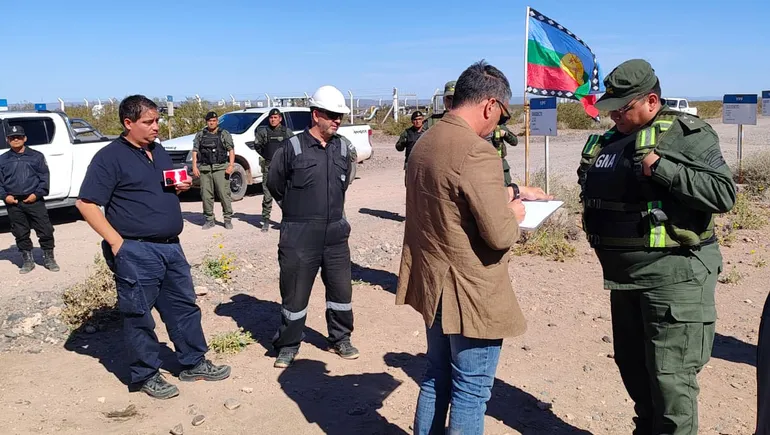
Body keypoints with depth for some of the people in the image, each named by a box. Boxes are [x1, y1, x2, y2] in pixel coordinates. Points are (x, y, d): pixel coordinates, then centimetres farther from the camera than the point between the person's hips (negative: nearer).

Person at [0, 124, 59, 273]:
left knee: (45, 230, -1)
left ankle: (48, 258, 14)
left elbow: (44, 177, 1)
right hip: (13, 204, 2)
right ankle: (27, 260, 21)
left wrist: (37, 194, -9)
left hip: (34, 201, -2)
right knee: (20, 233, 8)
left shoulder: (36, 156, 4)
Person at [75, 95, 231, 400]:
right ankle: (146, 375, 20)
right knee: (138, 315, 5)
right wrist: (116, 242, -16)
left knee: (184, 306, 14)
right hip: (136, 252, -7)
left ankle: (194, 363, 27)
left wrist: (181, 187, 3)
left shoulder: (159, 151, 13)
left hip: (171, 247, 8)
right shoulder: (110, 157, -10)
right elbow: (86, 204, -13)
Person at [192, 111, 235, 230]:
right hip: (204, 169, 3)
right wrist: (194, 166, 1)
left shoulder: (224, 134, 8)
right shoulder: (200, 135, 14)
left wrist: (231, 165, -9)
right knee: (206, 195, 2)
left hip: (221, 168, -2)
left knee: (224, 194, -7)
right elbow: (195, 151, 12)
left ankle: (228, 219, 1)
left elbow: (231, 150, 3)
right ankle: (209, 220, 11)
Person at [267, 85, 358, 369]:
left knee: (341, 290, 12)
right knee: (294, 293, 6)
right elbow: (275, 185, 3)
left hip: (336, 234, 4)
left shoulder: (343, 148, 4)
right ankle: (288, 346, 23)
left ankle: (341, 339, 31)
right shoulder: (292, 148, -9)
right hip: (299, 237, -4)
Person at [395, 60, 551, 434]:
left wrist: (511, 191, 18)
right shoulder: (476, 152, -23)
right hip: (471, 292, -9)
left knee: (437, 377, 22)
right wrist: (514, 214, -4)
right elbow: (500, 235, -24)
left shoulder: (426, 142, 8)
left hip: (434, 283, 9)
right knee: (470, 393, 5)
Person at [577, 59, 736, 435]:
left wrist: (660, 167, -25)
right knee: (631, 365, 20)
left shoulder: (687, 135, -11)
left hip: (674, 274, -8)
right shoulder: (610, 140, 11)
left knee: (670, 374, -2)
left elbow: (723, 193, -20)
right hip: (624, 274, 8)